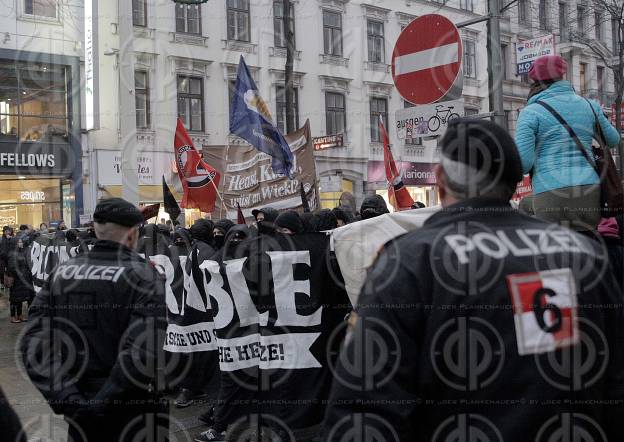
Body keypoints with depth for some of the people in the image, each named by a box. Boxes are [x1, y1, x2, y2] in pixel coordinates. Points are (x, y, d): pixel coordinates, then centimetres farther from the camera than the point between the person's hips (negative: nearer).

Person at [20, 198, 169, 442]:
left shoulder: (62, 271, 2)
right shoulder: (145, 275, -14)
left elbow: (32, 344, -5)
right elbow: (144, 354, -25)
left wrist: (66, 399, -9)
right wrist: (103, 403, -17)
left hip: (80, 411, 4)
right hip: (132, 413, -4)